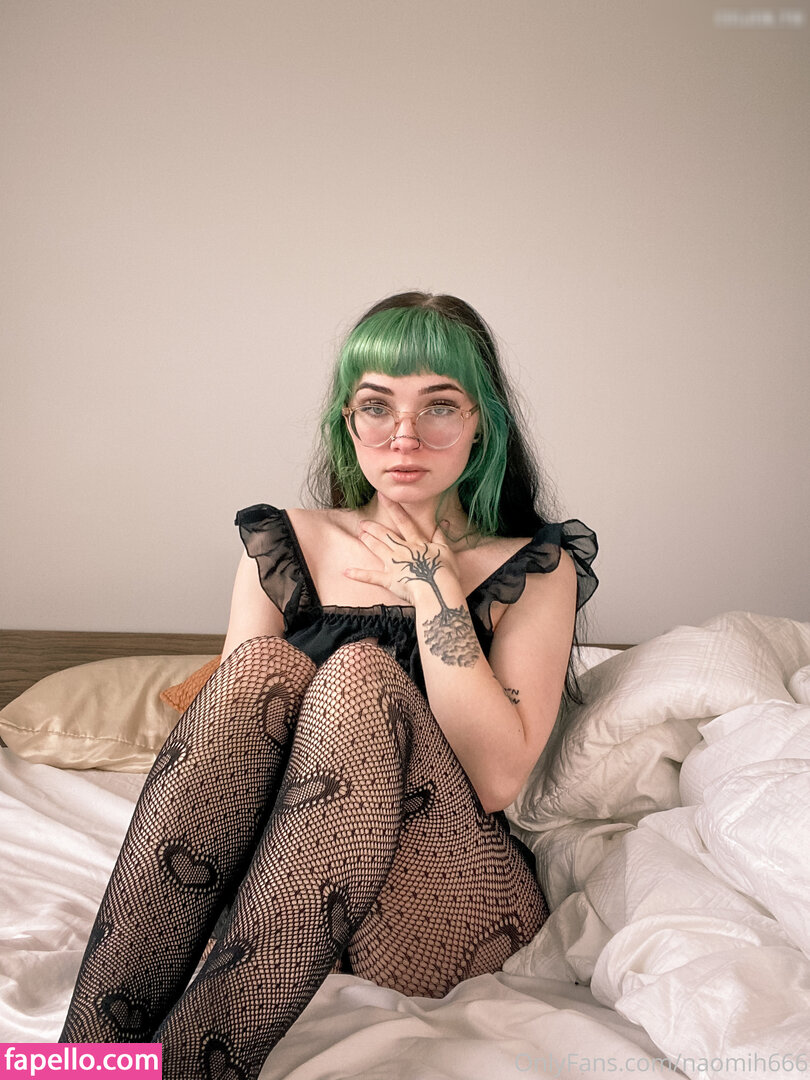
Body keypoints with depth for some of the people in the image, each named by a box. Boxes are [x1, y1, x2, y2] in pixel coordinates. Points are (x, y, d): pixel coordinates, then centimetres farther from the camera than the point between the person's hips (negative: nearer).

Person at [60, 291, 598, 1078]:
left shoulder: (537, 569, 3)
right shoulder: (284, 547, 10)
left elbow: (497, 778, -11)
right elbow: (228, 724, 0)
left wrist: (433, 588, -9)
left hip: (447, 911, -1)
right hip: (270, 887, 2)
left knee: (360, 673, -27)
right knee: (262, 665, -25)